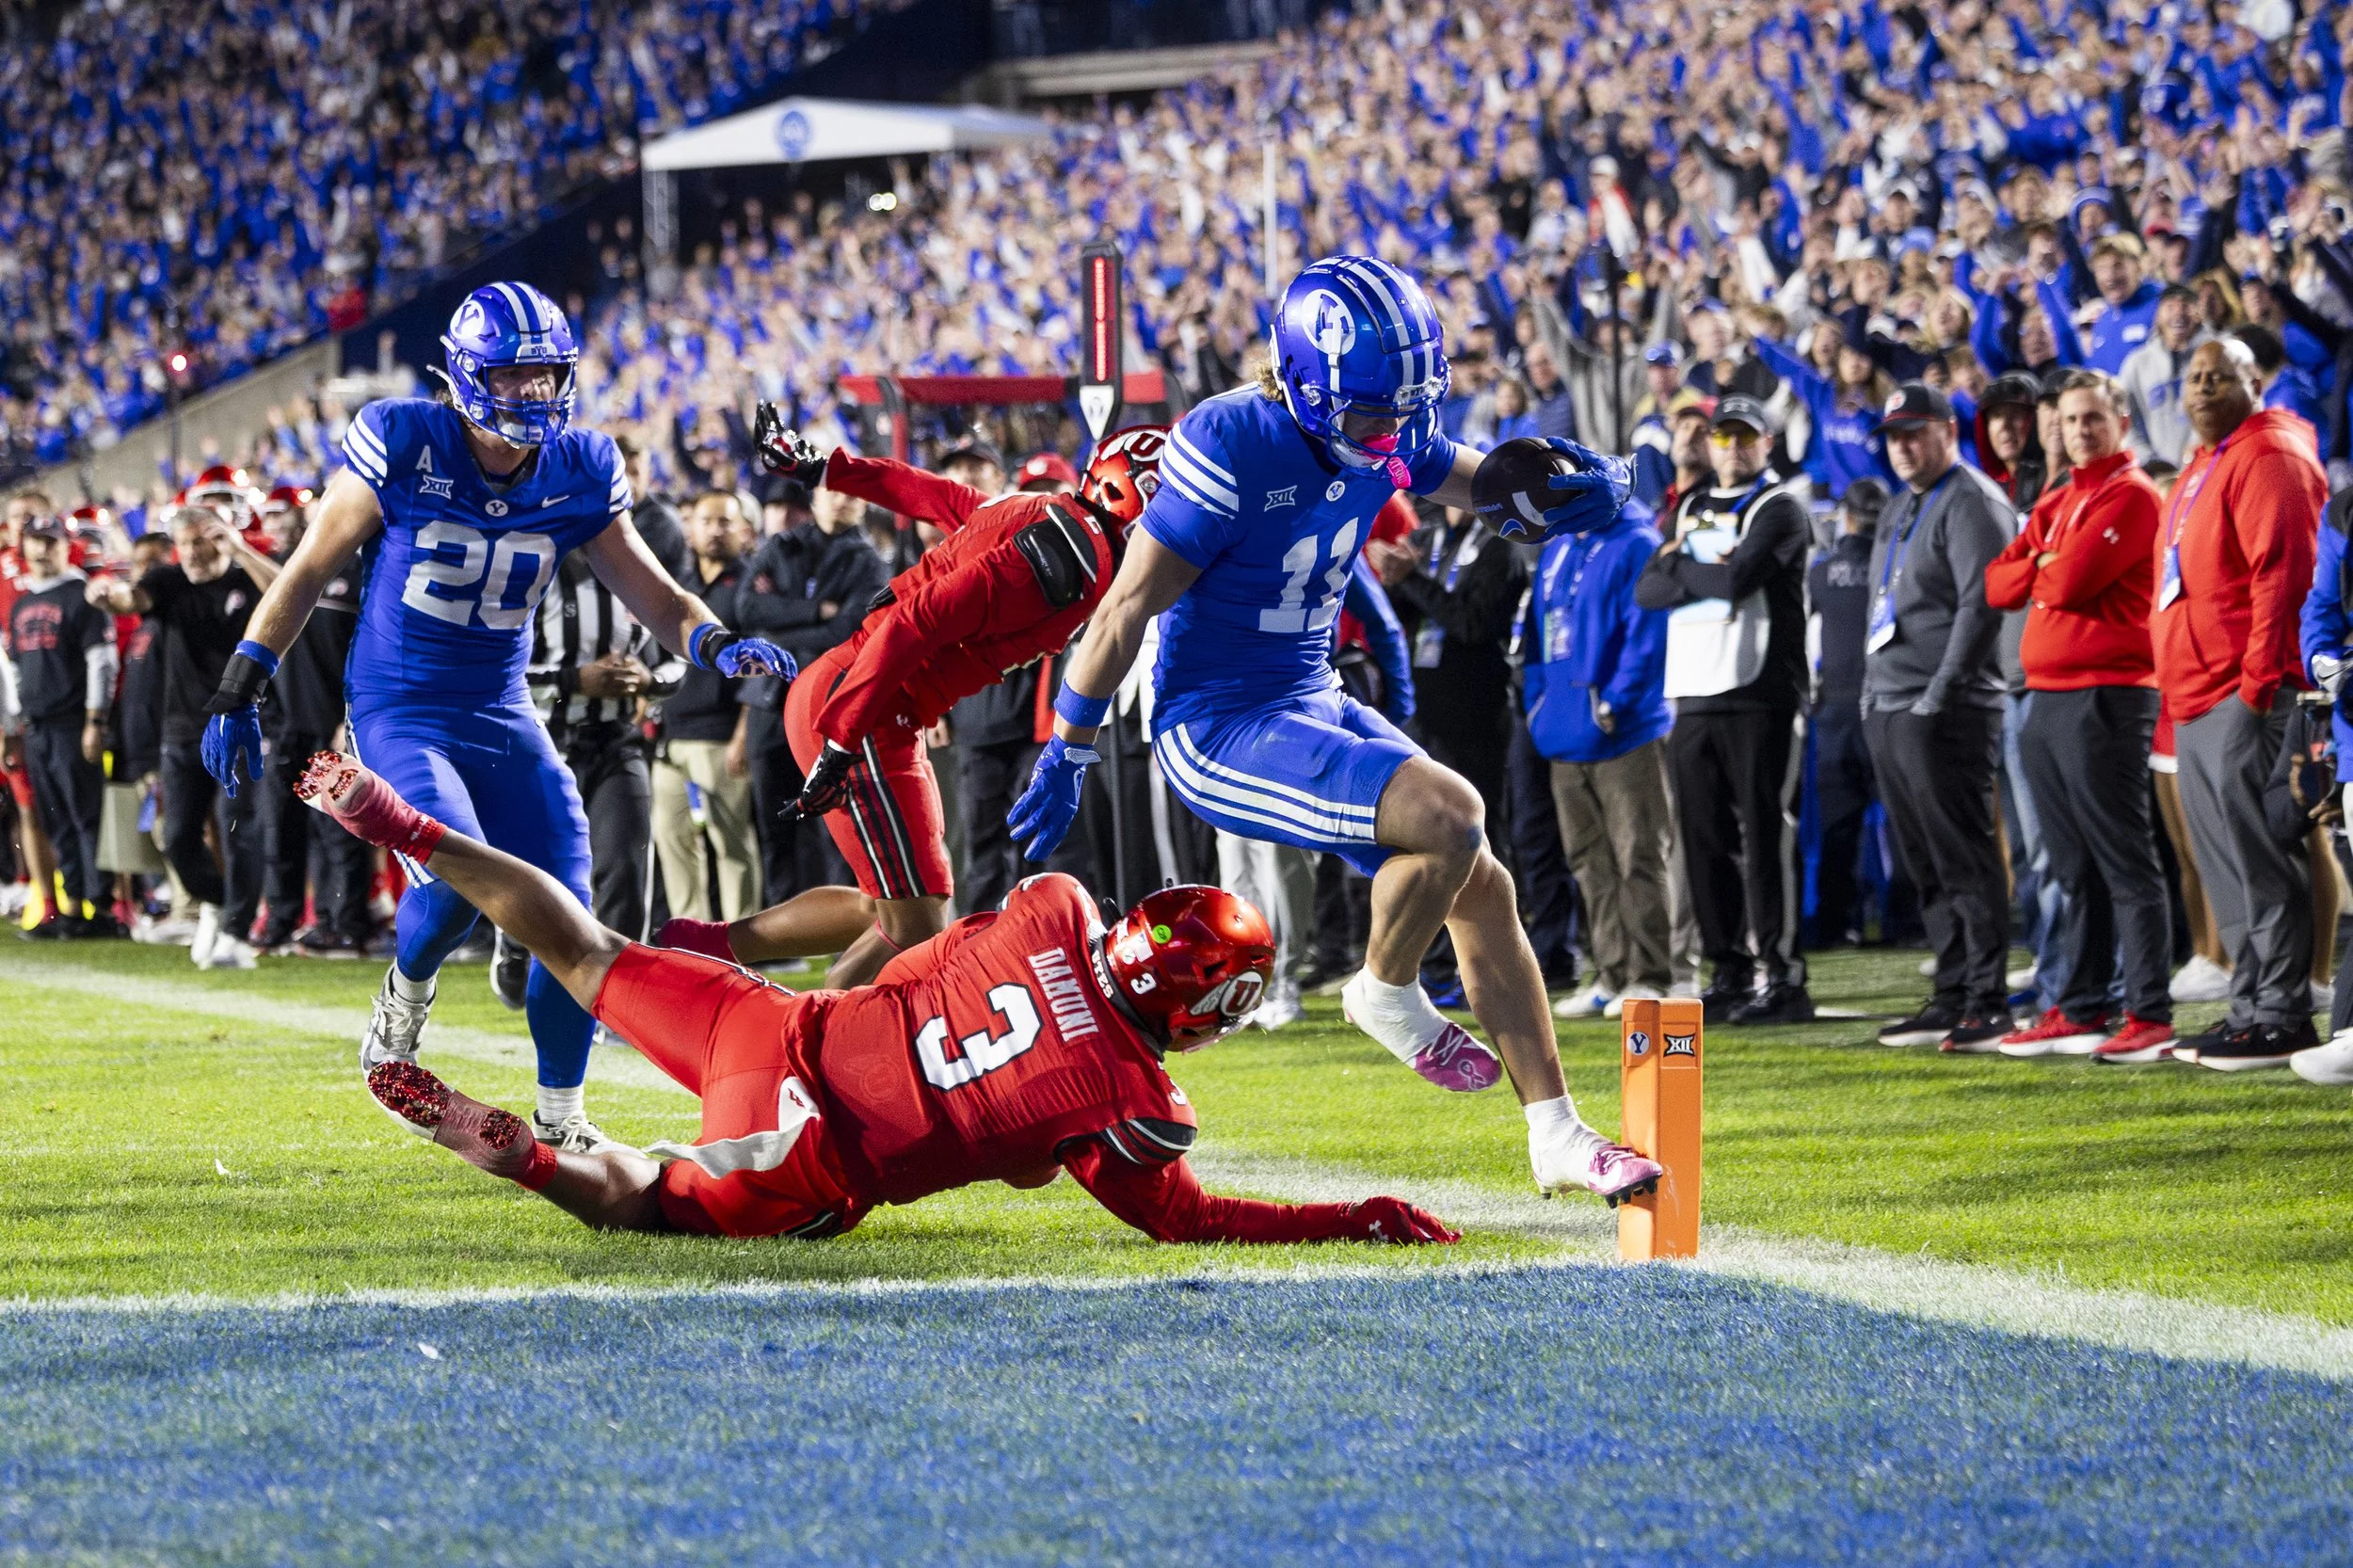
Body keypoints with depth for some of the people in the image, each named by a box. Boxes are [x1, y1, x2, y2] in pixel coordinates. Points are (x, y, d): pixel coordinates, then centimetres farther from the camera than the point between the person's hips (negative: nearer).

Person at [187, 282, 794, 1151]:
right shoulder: (406, 447, -12)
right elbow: (310, 568, -4)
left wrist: (718, 643, -19)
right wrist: (239, 692, -5)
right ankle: (407, 992, 6)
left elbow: (654, 593, 3)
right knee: (457, 877, -28)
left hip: (502, 719, 5)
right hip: (399, 712, -4)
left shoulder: (577, 474, -1)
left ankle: (558, 1120, 15)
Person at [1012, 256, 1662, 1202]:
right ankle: (1386, 991, 4)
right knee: (1449, 814, -24)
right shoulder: (1230, 447, -23)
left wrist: (1587, 485, -14)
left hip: (1315, 706, 8)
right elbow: (1126, 609, -17)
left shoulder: (1386, 439, -1)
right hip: (1218, 731, -8)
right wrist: (1065, 758, -12)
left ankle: (1557, 1138, 12)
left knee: (1480, 888, 3)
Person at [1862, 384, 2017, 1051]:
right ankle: (1953, 996, 15)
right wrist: (1872, 691, 17)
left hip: (1944, 713, -10)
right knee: (1925, 863, 10)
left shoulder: (1973, 503, -8)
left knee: (1965, 857, -9)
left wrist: (1941, 691, -20)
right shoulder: (1899, 508, 21)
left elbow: (1981, 604, -17)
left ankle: (1989, 1002, -9)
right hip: (1886, 710, 10)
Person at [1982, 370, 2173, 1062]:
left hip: (2105, 692, -9)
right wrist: (2044, 566, -2)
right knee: (2073, 868, 12)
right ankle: (2079, 1010, 17)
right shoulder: (2056, 503, 20)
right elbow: (1999, 584, 15)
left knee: (2125, 863, -9)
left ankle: (2151, 1016, -10)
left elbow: (2071, 580, -16)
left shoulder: (2131, 496, -7)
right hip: (2047, 697, 9)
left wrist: (2042, 567, 4)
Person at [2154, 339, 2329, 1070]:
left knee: (2259, 861, -9)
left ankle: (2283, 1015, -7)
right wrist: (2176, 685, 19)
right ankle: (2250, 1009, 17)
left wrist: (2259, 679, -21)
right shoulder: (2200, 470, 21)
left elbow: (2282, 572, -18)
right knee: (2225, 868, 12)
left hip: (2245, 699, -10)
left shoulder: (2269, 459, -10)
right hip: (2197, 700, 10)